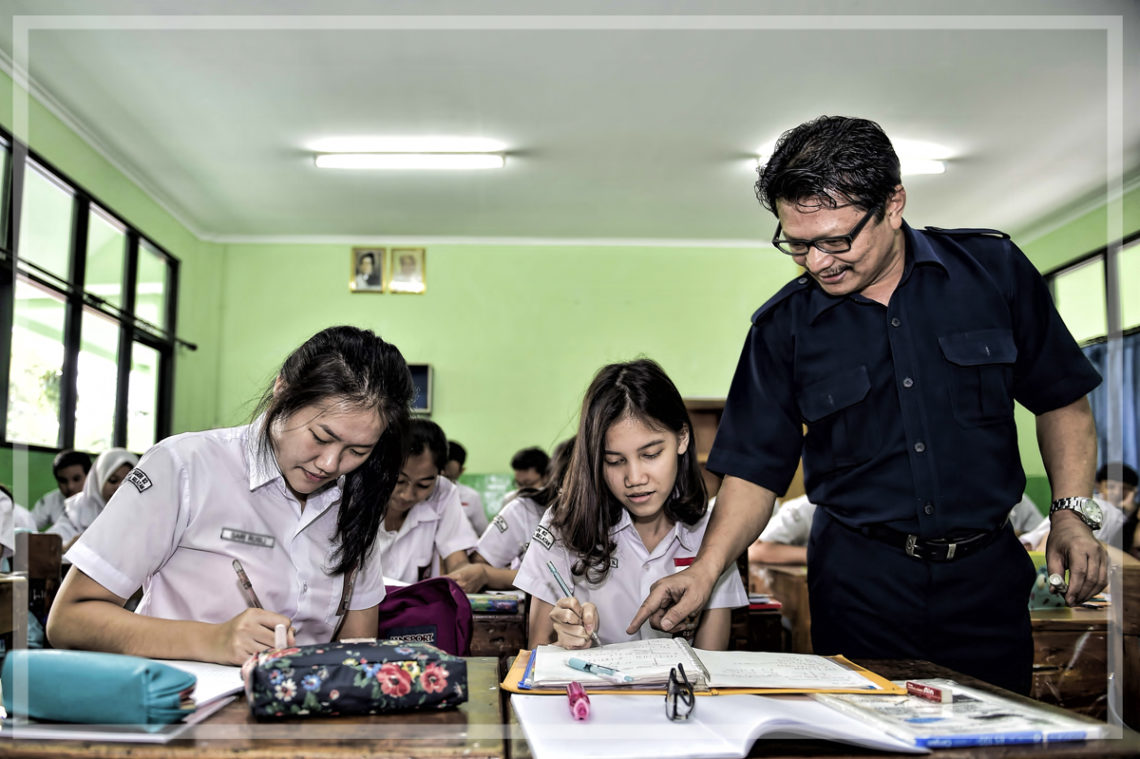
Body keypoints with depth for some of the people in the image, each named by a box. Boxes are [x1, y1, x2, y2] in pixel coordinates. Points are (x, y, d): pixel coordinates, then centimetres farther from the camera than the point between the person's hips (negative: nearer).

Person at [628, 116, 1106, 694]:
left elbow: (1061, 400, 8)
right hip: (858, 585, 0)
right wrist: (707, 568, -14)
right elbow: (755, 468, -1)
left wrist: (1071, 512, -4)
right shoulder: (782, 327, -3)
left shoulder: (993, 270, -2)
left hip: (984, 574, 1)